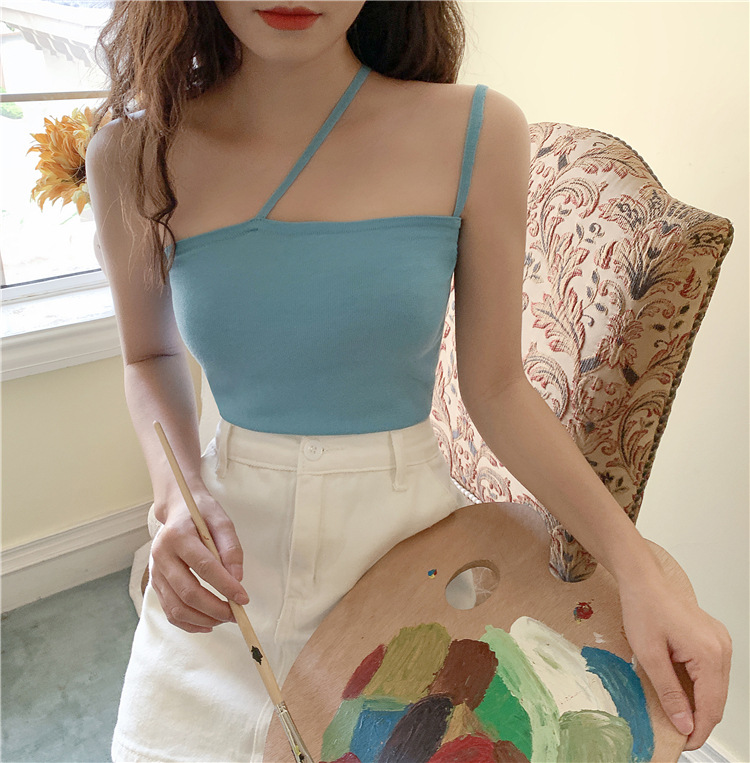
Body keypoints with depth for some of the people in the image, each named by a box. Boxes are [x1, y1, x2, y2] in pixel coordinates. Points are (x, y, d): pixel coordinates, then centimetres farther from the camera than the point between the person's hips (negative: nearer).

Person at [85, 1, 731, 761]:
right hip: (230, 555, 2)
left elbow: (496, 386, -5)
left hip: (405, 530, 0)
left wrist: (638, 571, -14)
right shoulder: (134, 156, -8)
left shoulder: (475, 134, -12)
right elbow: (150, 358, 7)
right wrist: (178, 495, -12)